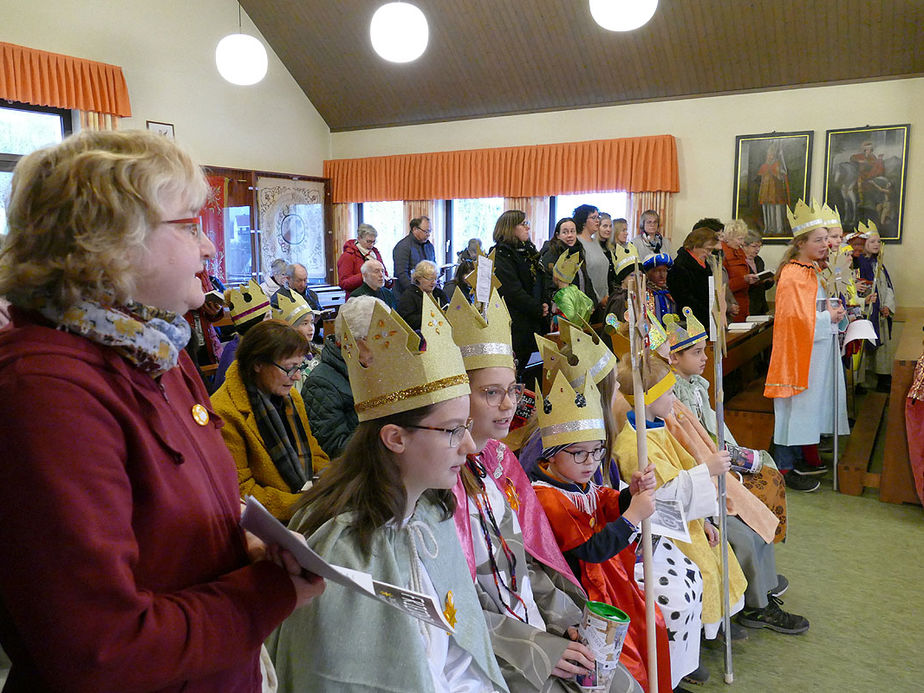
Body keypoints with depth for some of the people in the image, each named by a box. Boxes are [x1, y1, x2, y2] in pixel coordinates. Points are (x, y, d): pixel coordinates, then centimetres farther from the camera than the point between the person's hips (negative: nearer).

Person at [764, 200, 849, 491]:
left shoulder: (810, 270, 13)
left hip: (814, 351, 10)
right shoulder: (793, 275, -18)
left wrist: (831, 309, 6)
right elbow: (797, 318, -23)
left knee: (804, 407, 16)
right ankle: (785, 468, 8)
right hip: (797, 351, -10)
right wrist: (828, 318, -13)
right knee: (795, 406, -3)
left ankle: (796, 460, 28)